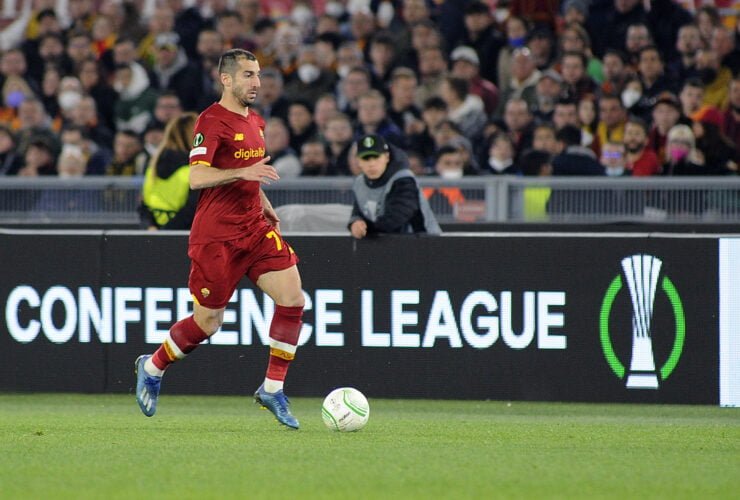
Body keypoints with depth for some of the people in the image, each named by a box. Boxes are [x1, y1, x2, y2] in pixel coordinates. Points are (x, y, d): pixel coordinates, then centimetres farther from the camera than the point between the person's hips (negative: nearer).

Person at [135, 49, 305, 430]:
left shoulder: (255, 122, 14)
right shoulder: (212, 121, -12)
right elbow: (196, 177, -24)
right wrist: (242, 173, -35)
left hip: (254, 227, 7)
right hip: (217, 235, -7)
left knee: (292, 297, -11)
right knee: (208, 323, 0)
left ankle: (273, 388, -2)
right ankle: (152, 367, 27)